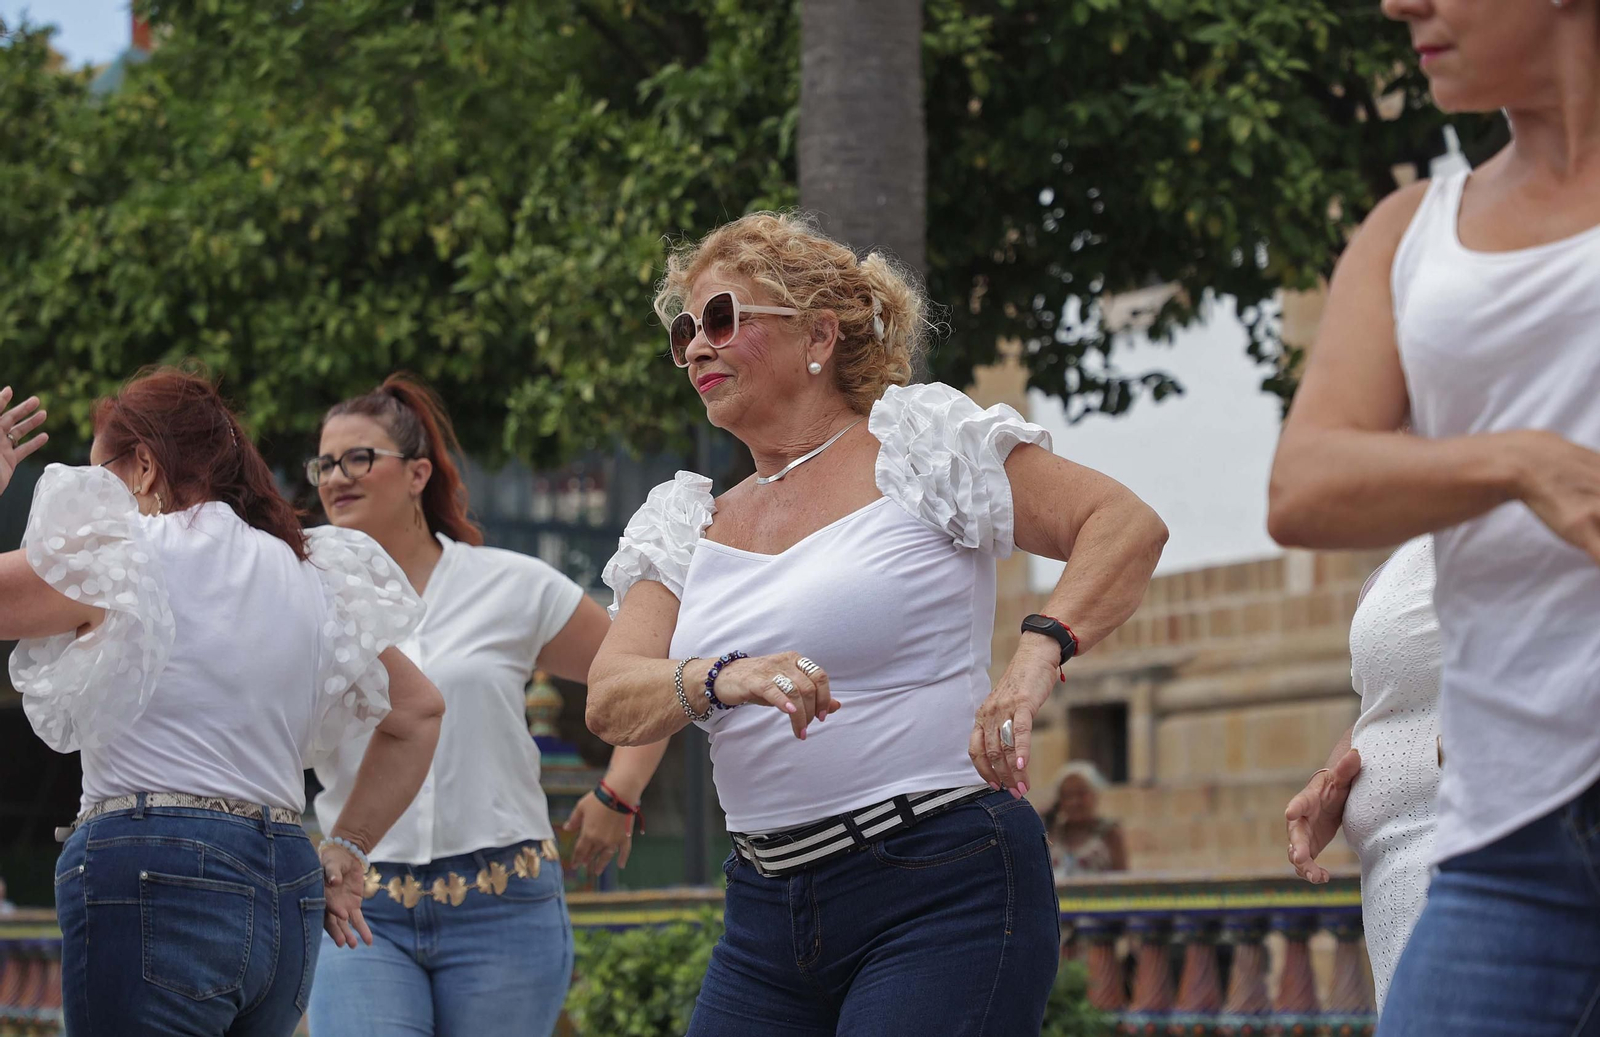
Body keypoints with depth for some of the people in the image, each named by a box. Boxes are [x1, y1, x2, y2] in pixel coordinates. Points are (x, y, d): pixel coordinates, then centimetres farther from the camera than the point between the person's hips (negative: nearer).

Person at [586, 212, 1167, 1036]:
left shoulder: (919, 444, 1)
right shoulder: (688, 527, 15)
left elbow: (1128, 527, -6)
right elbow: (611, 702, 0)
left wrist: (1038, 651, -23)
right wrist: (722, 680, -22)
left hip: (943, 887, -6)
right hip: (768, 916, 6)